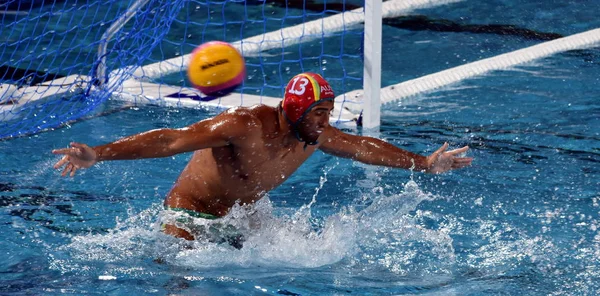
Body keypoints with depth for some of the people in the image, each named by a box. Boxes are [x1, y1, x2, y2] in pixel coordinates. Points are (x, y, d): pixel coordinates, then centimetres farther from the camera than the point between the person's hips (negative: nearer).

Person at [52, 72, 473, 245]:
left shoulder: (316, 137, -9)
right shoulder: (244, 126, -33)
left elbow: (364, 147, 11)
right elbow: (170, 140, -38)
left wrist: (424, 164, 23)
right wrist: (97, 155, -47)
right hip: (191, 215, -7)